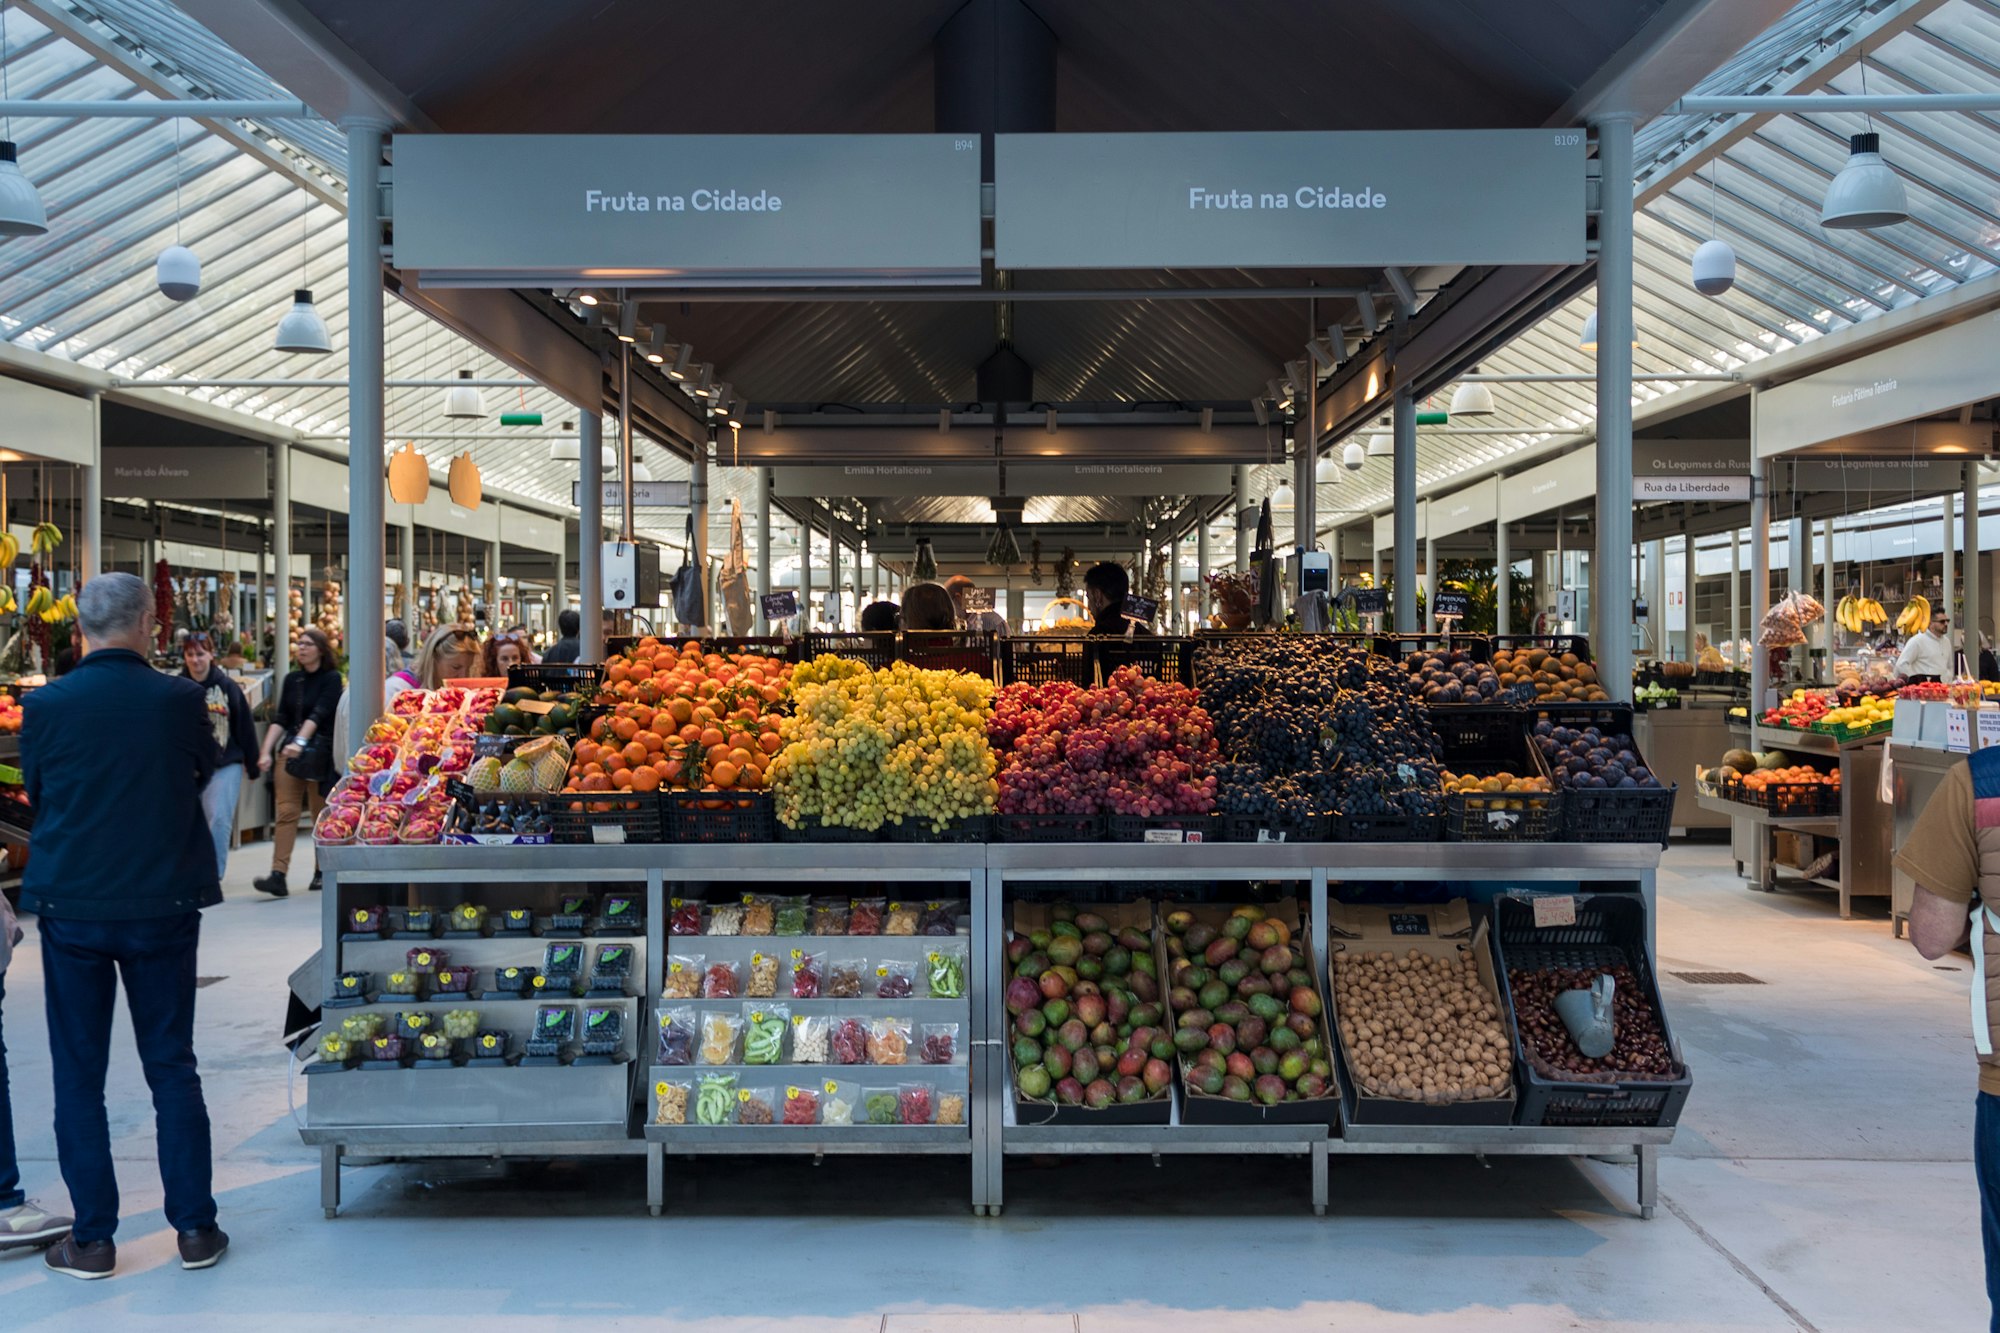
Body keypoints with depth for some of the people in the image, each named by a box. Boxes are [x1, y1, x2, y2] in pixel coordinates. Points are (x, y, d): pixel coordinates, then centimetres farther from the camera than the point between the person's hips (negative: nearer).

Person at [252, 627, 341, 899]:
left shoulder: (332, 679, -4)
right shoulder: (292, 679, 11)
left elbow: (318, 714, -17)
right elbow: (280, 719, 9)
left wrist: (300, 741, -31)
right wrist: (267, 751, -3)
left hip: (320, 754, -4)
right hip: (289, 751, 4)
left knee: (321, 814, 6)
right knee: (286, 812, -5)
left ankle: (322, 872, 20)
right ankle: (278, 876, -11)